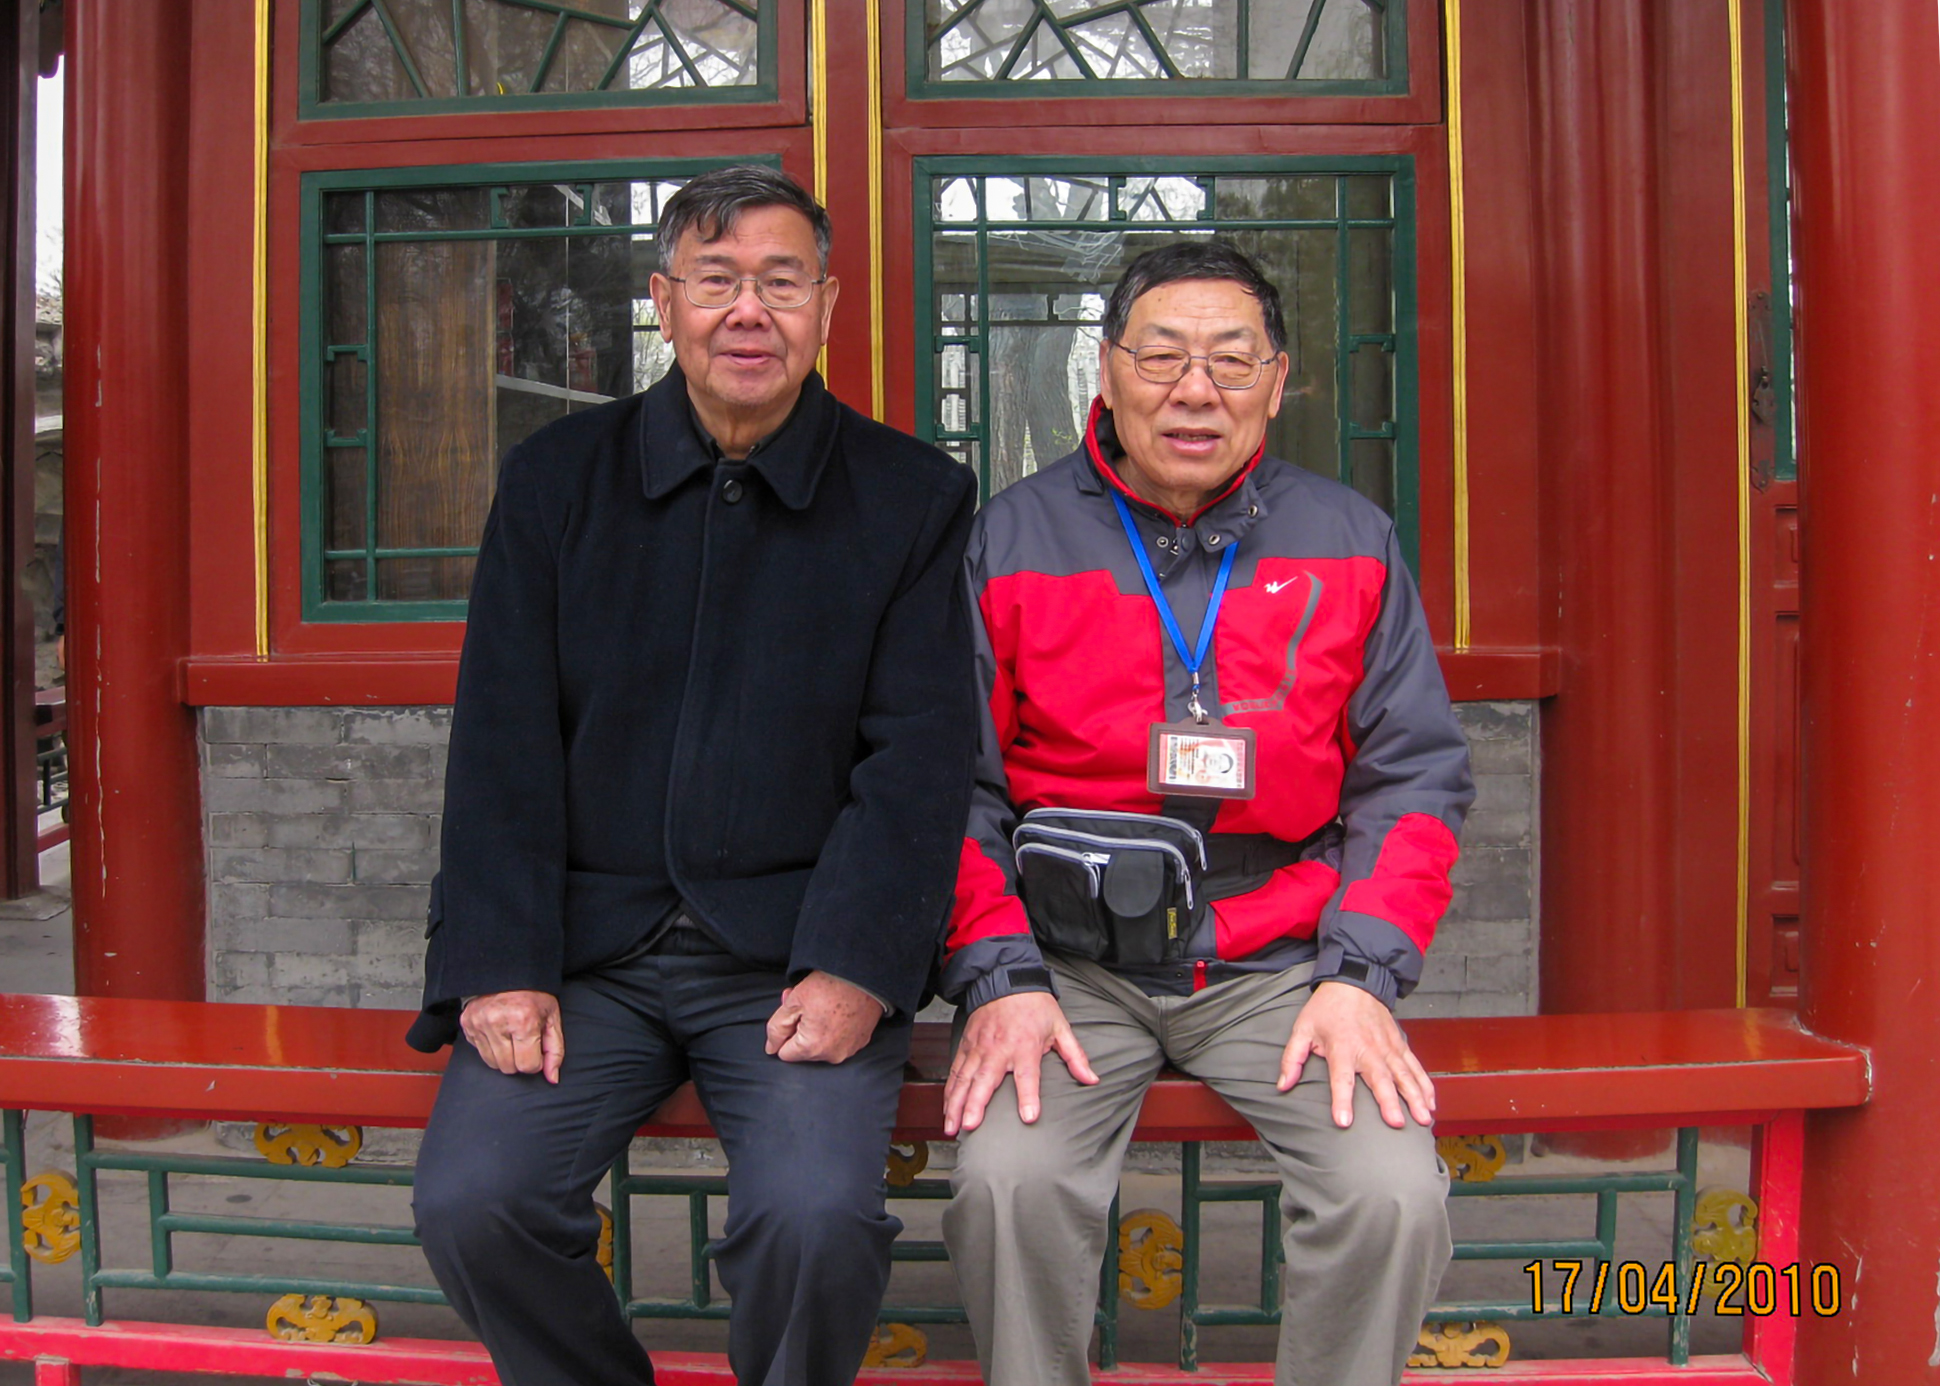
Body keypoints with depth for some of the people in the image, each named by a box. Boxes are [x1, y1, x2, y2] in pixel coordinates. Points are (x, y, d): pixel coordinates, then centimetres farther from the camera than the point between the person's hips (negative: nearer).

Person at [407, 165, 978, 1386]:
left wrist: (854, 969, -14)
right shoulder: (557, 478, 8)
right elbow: (505, 744, 4)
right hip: (586, 947, 2)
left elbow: (922, 755, -2)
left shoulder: (913, 496, 3)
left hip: (798, 953, -2)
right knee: (470, 1200, -18)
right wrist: (502, 965, -7)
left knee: (818, 1217, -25)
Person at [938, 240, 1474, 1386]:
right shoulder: (1009, 541, 4)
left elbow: (1413, 773, 6)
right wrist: (997, 976, -9)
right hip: (1070, 957, -1)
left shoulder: (1352, 544, 8)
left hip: (1281, 958, 1)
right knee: (1007, 1183, -26)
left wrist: (1362, 975, -6)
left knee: (1396, 1196, -21)